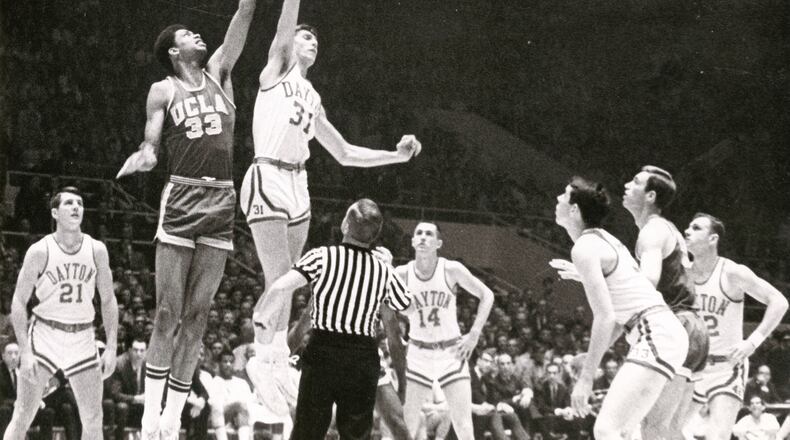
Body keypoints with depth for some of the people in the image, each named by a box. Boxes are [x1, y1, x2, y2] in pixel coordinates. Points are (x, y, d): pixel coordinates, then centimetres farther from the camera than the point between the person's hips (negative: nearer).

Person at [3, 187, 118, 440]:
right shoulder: (40, 251, -7)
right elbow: (19, 302, -5)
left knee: (93, 419, 1)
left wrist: (111, 348, 0)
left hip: (82, 338, 3)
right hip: (44, 334, -3)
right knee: (23, 417, -7)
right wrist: (25, 352, -14)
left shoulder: (97, 250, 2)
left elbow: (108, 300, 8)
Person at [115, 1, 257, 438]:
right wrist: (142, 157, -21)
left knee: (197, 316, 2)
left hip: (221, 203, 4)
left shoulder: (218, 73, 14)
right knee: (168, 312, -6)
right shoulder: (163, 91, 5)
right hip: (182, 198, -4)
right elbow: (150, 146, 2)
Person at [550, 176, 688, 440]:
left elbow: (605, 318, -16)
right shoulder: (605, 240, 20)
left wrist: (586, 377, -15)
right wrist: (590, 360, 23)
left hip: (654, 337, -10)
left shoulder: (584, 248, -9)